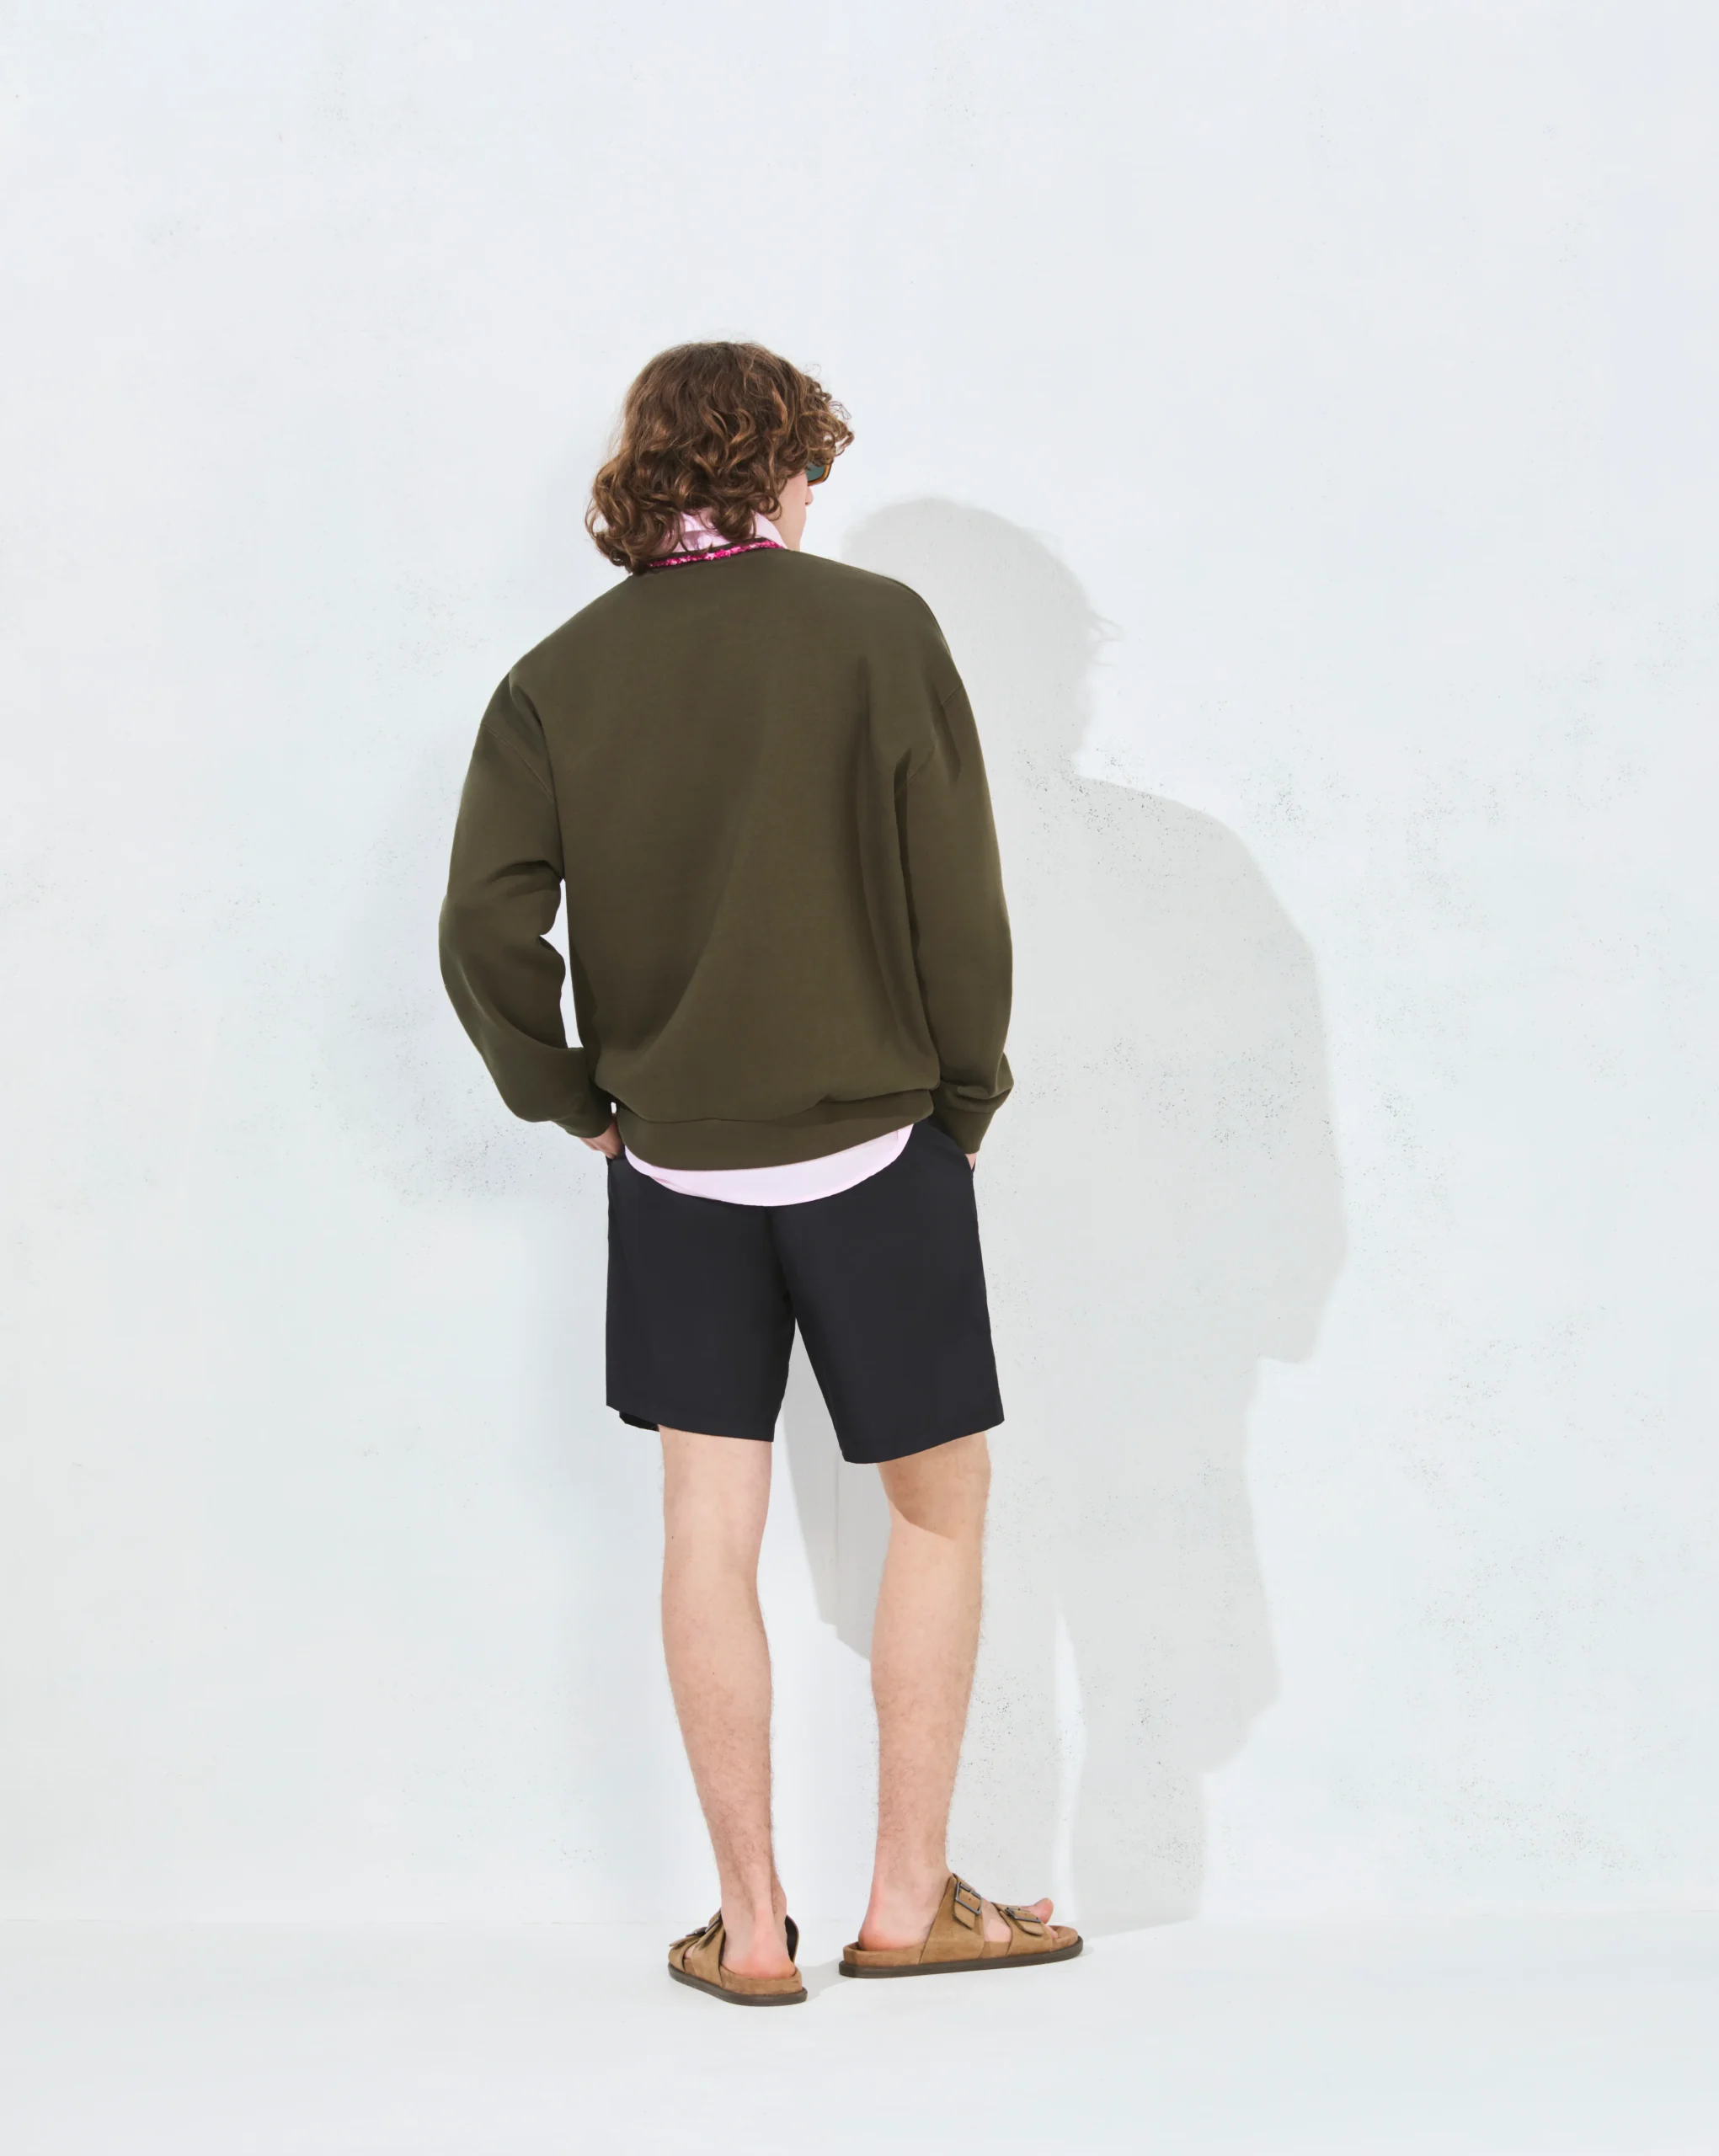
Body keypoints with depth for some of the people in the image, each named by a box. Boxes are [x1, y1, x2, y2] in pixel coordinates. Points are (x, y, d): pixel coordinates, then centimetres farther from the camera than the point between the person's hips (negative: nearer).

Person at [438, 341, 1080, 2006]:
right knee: (940, 1503, 12)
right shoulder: (877, 629, -7)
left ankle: (750, 1926, 15)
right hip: (873, 1141, -2)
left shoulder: (560, 677, 0)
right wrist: (965, 1094, 4)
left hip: (673, 1162, 3)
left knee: (709, 1528, 9)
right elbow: (958, 892, -9)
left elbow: (486, 929, -6)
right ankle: (908, 1900, 17)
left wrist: (571, 1098, 7)